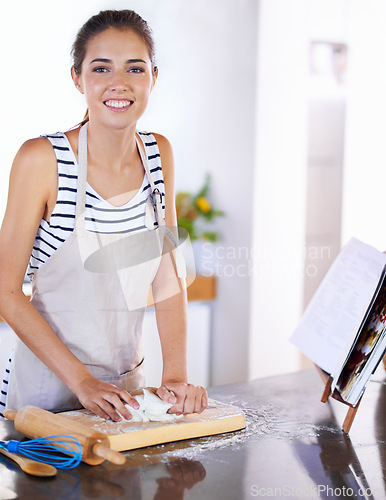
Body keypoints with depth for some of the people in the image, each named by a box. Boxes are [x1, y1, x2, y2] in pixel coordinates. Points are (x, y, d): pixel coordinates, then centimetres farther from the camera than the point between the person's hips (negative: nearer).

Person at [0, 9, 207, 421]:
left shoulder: (159, 154, -1)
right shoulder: (41, 159, -16)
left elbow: (168, 277, -1)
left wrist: (175, 376, -12)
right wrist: (82, 380, -19)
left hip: (127, 381, 4)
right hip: (48, 384, -4)